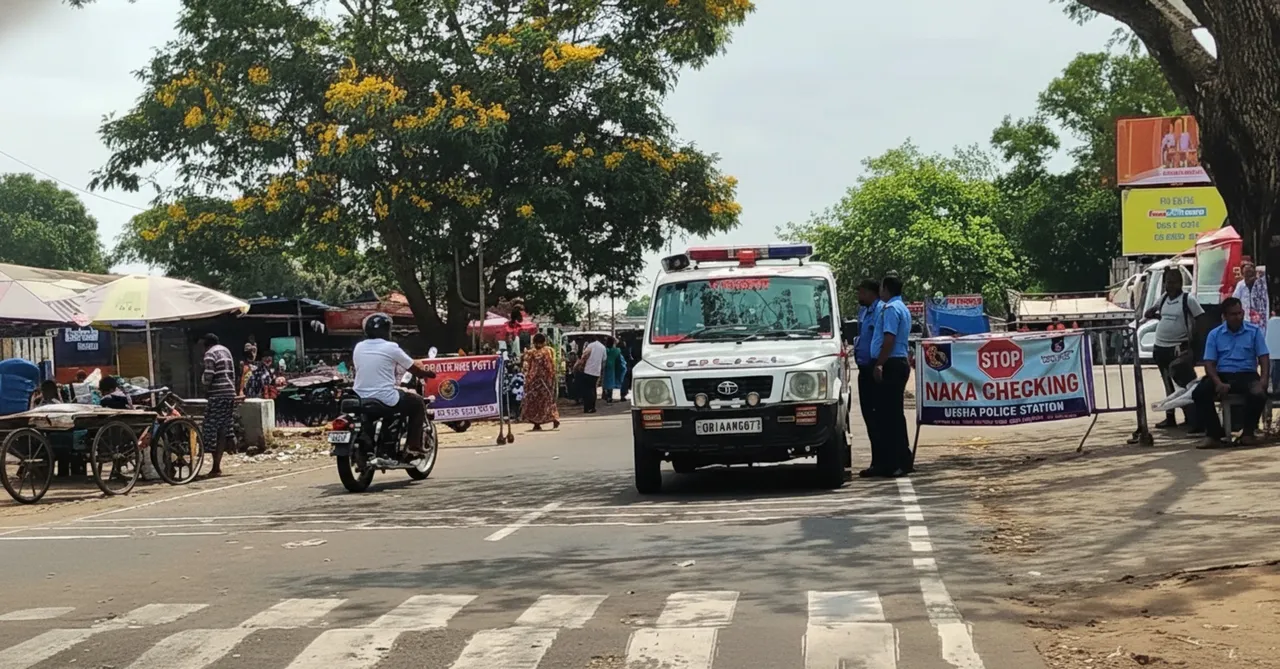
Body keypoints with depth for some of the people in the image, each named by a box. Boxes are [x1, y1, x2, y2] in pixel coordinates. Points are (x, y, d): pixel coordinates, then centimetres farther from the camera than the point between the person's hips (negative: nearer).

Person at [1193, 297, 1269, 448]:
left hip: (1247, 375, -1)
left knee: (1258, 394, -35)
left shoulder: (1254, 331, 8)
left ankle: (1248, 433, -13)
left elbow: (1264, 358, 4)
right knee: (1199, 393, -28)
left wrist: (1264, 379, -16)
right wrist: (1218, 383, -18)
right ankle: (1215, 434, -21)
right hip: (1222, 375, 1)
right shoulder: (1214, 334, 8)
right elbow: (1209, 363, 1)